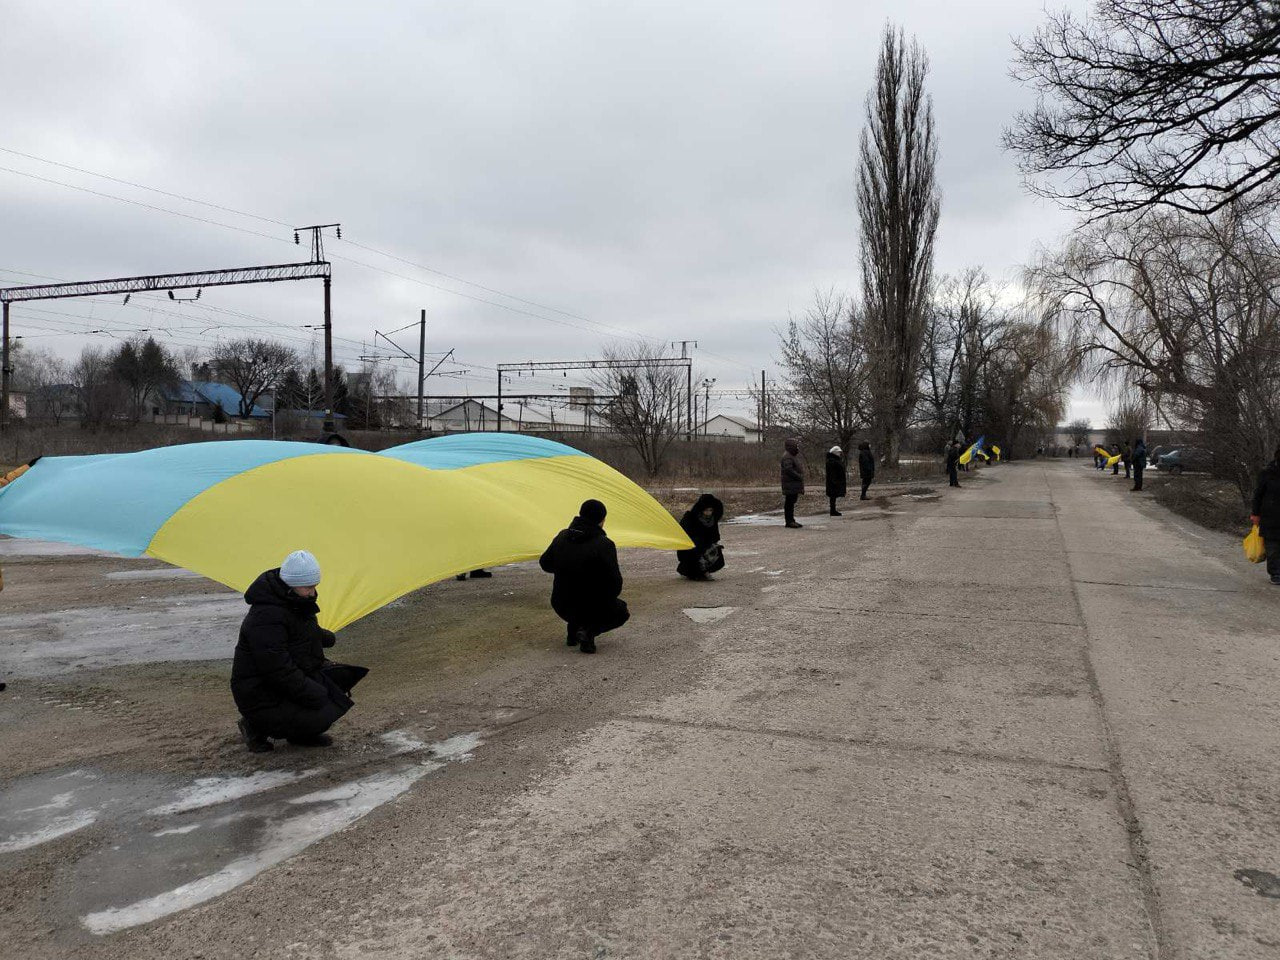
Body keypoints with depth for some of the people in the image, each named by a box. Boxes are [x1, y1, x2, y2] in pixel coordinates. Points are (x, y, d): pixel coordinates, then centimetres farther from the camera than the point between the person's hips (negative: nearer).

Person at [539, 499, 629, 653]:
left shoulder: (562, 536, 0)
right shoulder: (604, 545, -18)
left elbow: (545, 564, 14)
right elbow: (614, 582, -17)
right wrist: (613, 594, 6)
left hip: (561, 607, 6)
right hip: (591, 609, -6)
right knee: (622, 612, 21)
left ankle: (573, 629, 19)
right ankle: (589, 631, -7)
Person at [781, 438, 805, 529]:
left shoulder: (794, 456, 19)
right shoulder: (787, 457, -14)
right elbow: (789, 470, -24)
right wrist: (799, 477, -18)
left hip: (795, 485, 10)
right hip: (790, 485, -10)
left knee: (792, 502, 12)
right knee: (789, 503, -6)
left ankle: (791, 520, 17)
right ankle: (789, 521, -4)